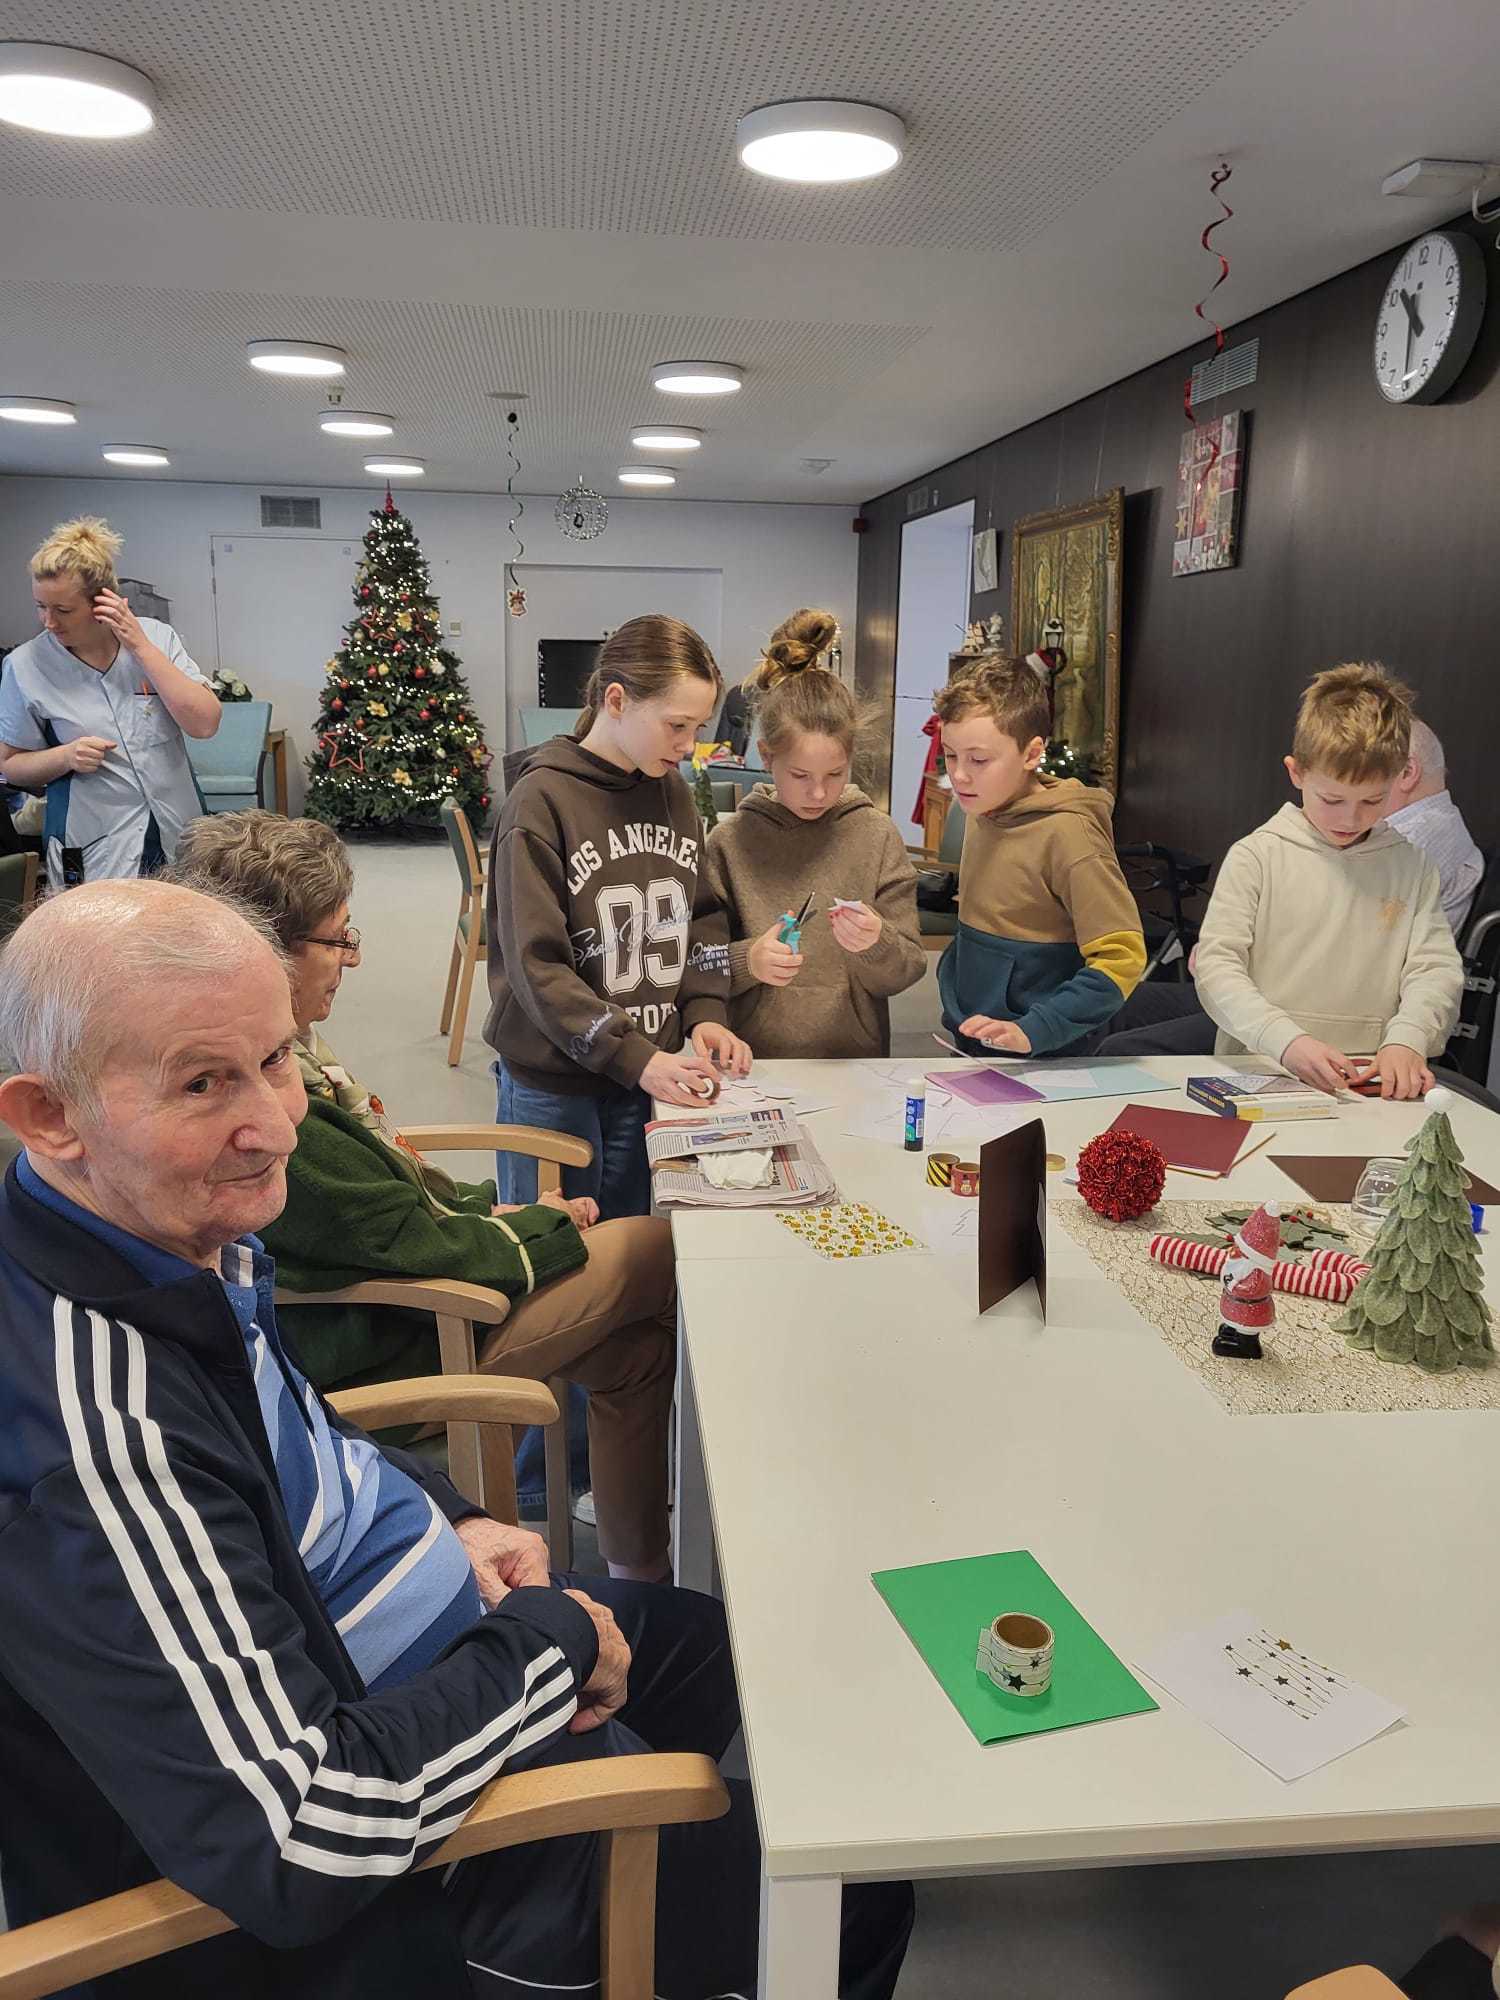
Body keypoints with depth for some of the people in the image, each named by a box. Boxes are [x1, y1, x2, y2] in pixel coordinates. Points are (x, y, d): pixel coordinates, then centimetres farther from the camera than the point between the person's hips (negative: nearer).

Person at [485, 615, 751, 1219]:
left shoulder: (672, 793, 5)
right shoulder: (541, 803, -14)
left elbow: (702, 918, 12)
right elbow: (536, 966, -18)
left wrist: (705, 1012, -5)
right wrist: (634, 1058, -24)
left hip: (648, 1075, 5)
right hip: (552, 1085, -5)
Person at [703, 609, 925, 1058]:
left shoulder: (877, 835, 2)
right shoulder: (730, 841, 0)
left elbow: (906, 971, 3)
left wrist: (876, 944, -16)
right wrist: (746, 961, -15)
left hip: (855, 1062, 0)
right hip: (753, 1069, 0)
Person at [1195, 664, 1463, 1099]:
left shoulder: (1411, 863, 11)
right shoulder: (1256, 856, 1)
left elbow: (1435, 968, 6)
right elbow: (1216, 965, -6)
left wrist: (1405, 1040, -15)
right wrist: (1286, 1040, -21)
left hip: (1372, 1079, 2)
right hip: (1258, 1072, -2)